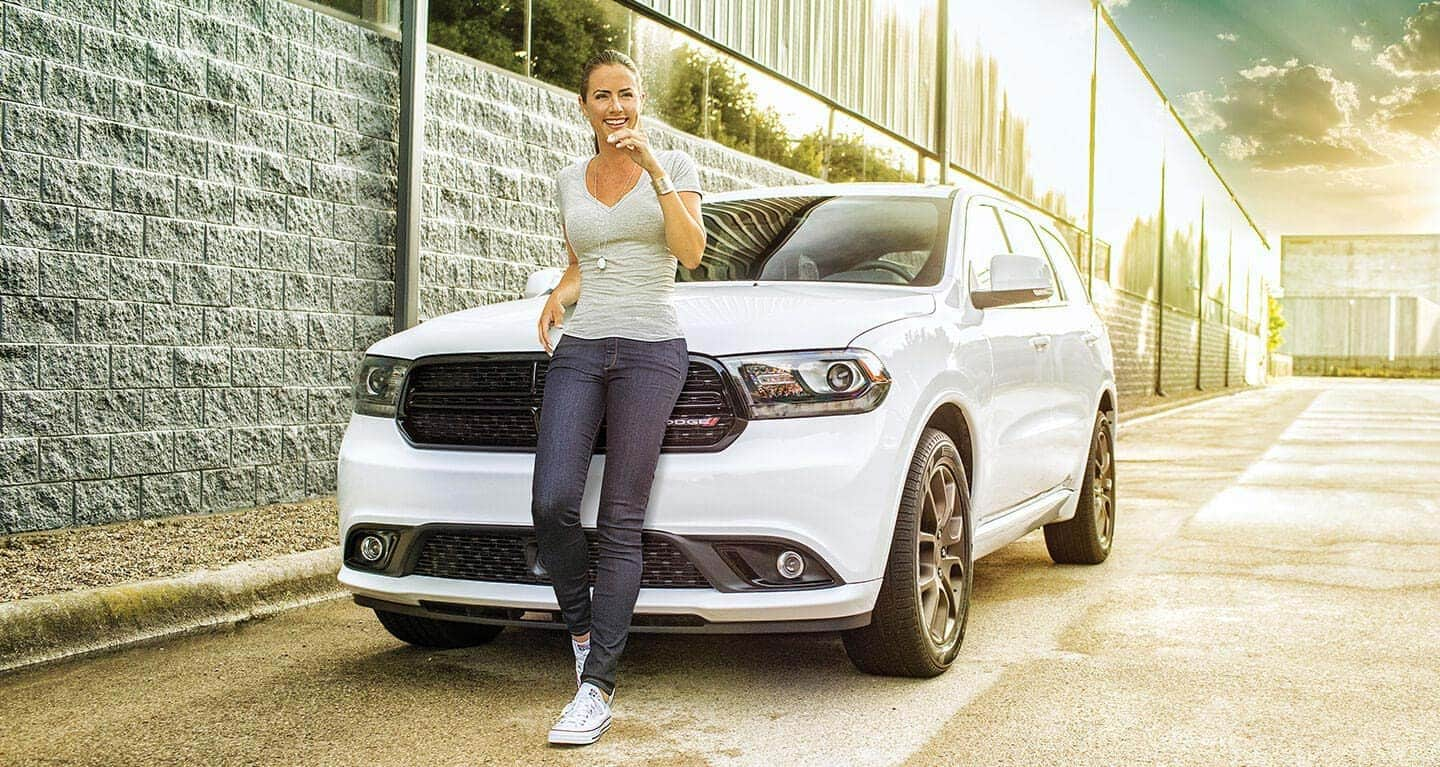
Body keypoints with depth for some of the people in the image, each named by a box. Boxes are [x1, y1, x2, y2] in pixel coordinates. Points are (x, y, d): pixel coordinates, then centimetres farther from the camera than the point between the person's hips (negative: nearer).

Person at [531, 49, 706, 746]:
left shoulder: (673, 166, 7)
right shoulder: (569, 181, 17)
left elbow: (691, 251, -8)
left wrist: (655, 172, -15)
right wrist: (559, 294, 4)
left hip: (650, 350, -3)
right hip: (579, 350, 3)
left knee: (620, 523, -7)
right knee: (551, 505, -15)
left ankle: (597, 688, -5)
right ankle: (581, 628, 11)